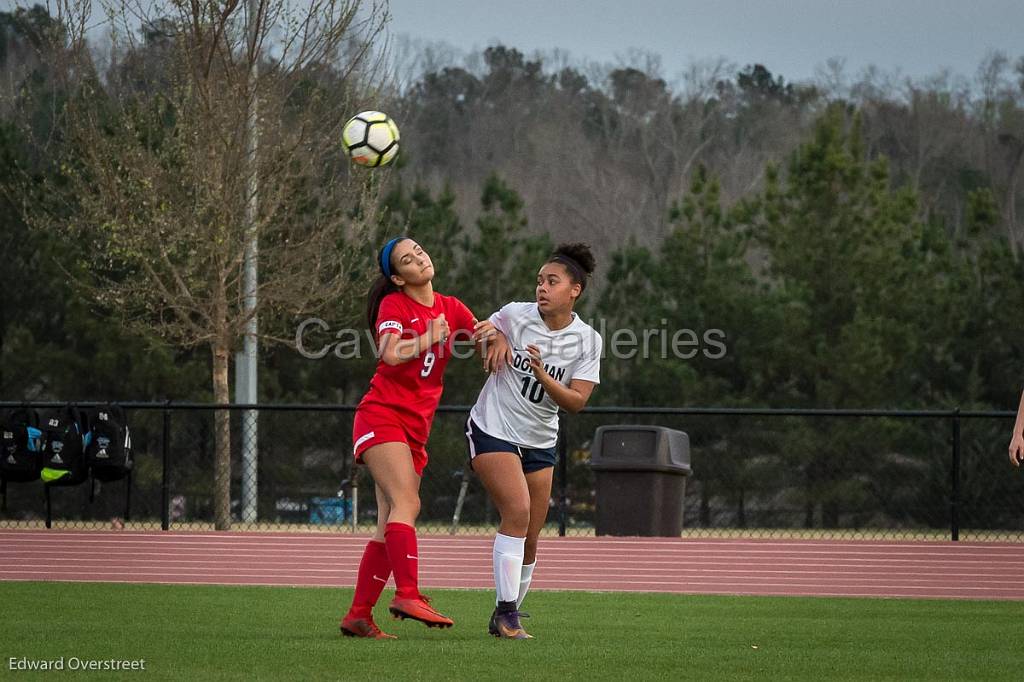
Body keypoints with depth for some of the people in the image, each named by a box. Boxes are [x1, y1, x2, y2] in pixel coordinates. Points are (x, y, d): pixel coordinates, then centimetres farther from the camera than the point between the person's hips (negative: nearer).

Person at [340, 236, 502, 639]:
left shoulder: (450, 308, 13)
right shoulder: (394, 304, -4)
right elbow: (390, 353, -21)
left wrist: (488, 333, -10)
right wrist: (428, 338, -11)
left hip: (415, 430, 7)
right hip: (381, 417, -6)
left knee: (390, 526, 2)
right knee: (406, 504, -23)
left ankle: (358, 615, 3)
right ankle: (408, 595, -33)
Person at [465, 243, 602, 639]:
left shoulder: (587, 340, -4)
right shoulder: (515, 316, -8)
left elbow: (577, 402, -11)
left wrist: (543, 376, -26)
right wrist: (496, 339, -11)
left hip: (539, 443, 4)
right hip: (492, 430, -4)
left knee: (528, 541, 5)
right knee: (518, 509, -24)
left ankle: (505, 619, 23)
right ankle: (506, 612, -22)